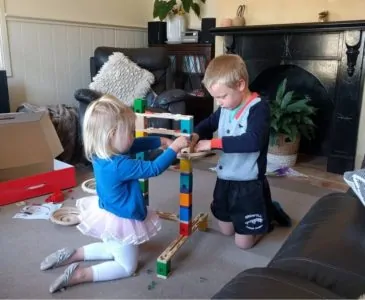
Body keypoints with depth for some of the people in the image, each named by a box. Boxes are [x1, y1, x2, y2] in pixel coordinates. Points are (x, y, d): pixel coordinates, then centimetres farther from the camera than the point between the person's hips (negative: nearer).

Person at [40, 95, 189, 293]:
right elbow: (153, 169, -28)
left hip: (108, 214, 9)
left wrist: (161, 141, 3)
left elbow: (136, 145, 4)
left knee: (114, 250, 34)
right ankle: (80, 275, 3)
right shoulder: (119, 165, -35)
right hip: (120, 220, -9)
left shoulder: (102, 153, -8)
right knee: (127, 266, 13)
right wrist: (174, 148, -19)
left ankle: (71, 255, 26)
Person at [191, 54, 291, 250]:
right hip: (225, 179, 8)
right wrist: (195, 136, -8)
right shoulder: (225, 108, 1)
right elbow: (208, 124, 16)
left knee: (243, 242, 5)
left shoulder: (259, 108, -21)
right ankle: (264, 212, 42)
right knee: (226, 230, 23)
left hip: (249, 184, -7)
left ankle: (270, 213, 28)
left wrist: (213, 143, -34)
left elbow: (253, 141, -36)